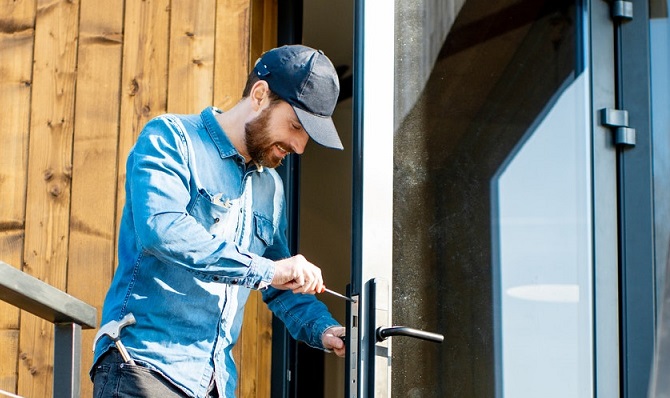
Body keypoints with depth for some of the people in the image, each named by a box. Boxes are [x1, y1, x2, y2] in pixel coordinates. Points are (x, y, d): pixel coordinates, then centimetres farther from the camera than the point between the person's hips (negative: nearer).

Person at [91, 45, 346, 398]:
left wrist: (322, 330, 4)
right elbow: (161, 229, -21)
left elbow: (282, 288, 25)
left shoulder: (270, 188, 18)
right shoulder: (171, 138, -3)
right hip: (147, 365, -7)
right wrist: (265, 269, -20)